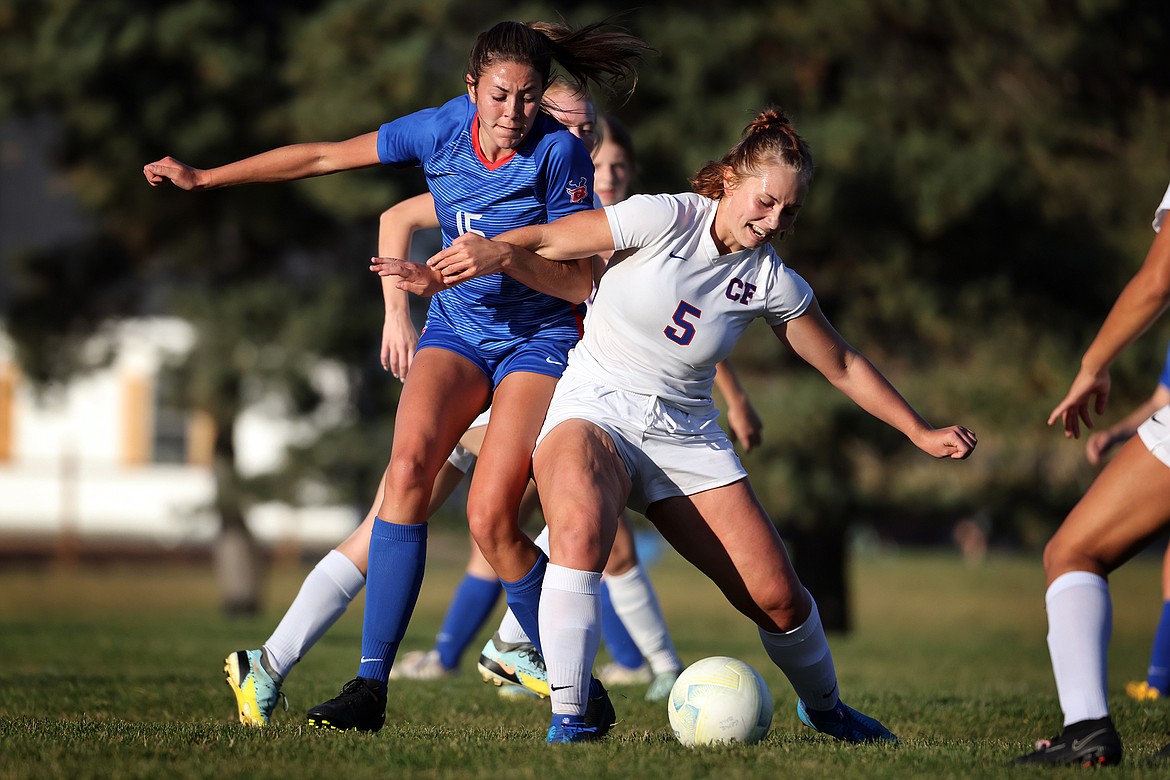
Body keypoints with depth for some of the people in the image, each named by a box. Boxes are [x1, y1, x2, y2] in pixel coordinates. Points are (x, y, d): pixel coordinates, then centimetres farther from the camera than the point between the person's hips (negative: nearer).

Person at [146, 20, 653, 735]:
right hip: (458, 324, 4)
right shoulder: (442, 128, -7)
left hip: (540, 340, -3)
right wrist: (203, 177, 8)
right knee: (410, 465, -23)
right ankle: (371, 686, -22)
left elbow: (579, 280, -15)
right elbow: (324, 157, 4)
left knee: (490, 518, -19)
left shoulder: (561, 152, -17)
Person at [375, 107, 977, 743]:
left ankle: (823, 706, 31)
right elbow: (542, 241, -9)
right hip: (594, 410, -4)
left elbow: (844, 368, 12)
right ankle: (566, 718, -32)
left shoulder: (773, 283, 0)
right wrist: (470, 262, -24)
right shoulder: (665, 219, -11)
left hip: (686, 437, 4)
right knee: (579, 529, -37)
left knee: (776, 596, -2)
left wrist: (921, 433, 11)